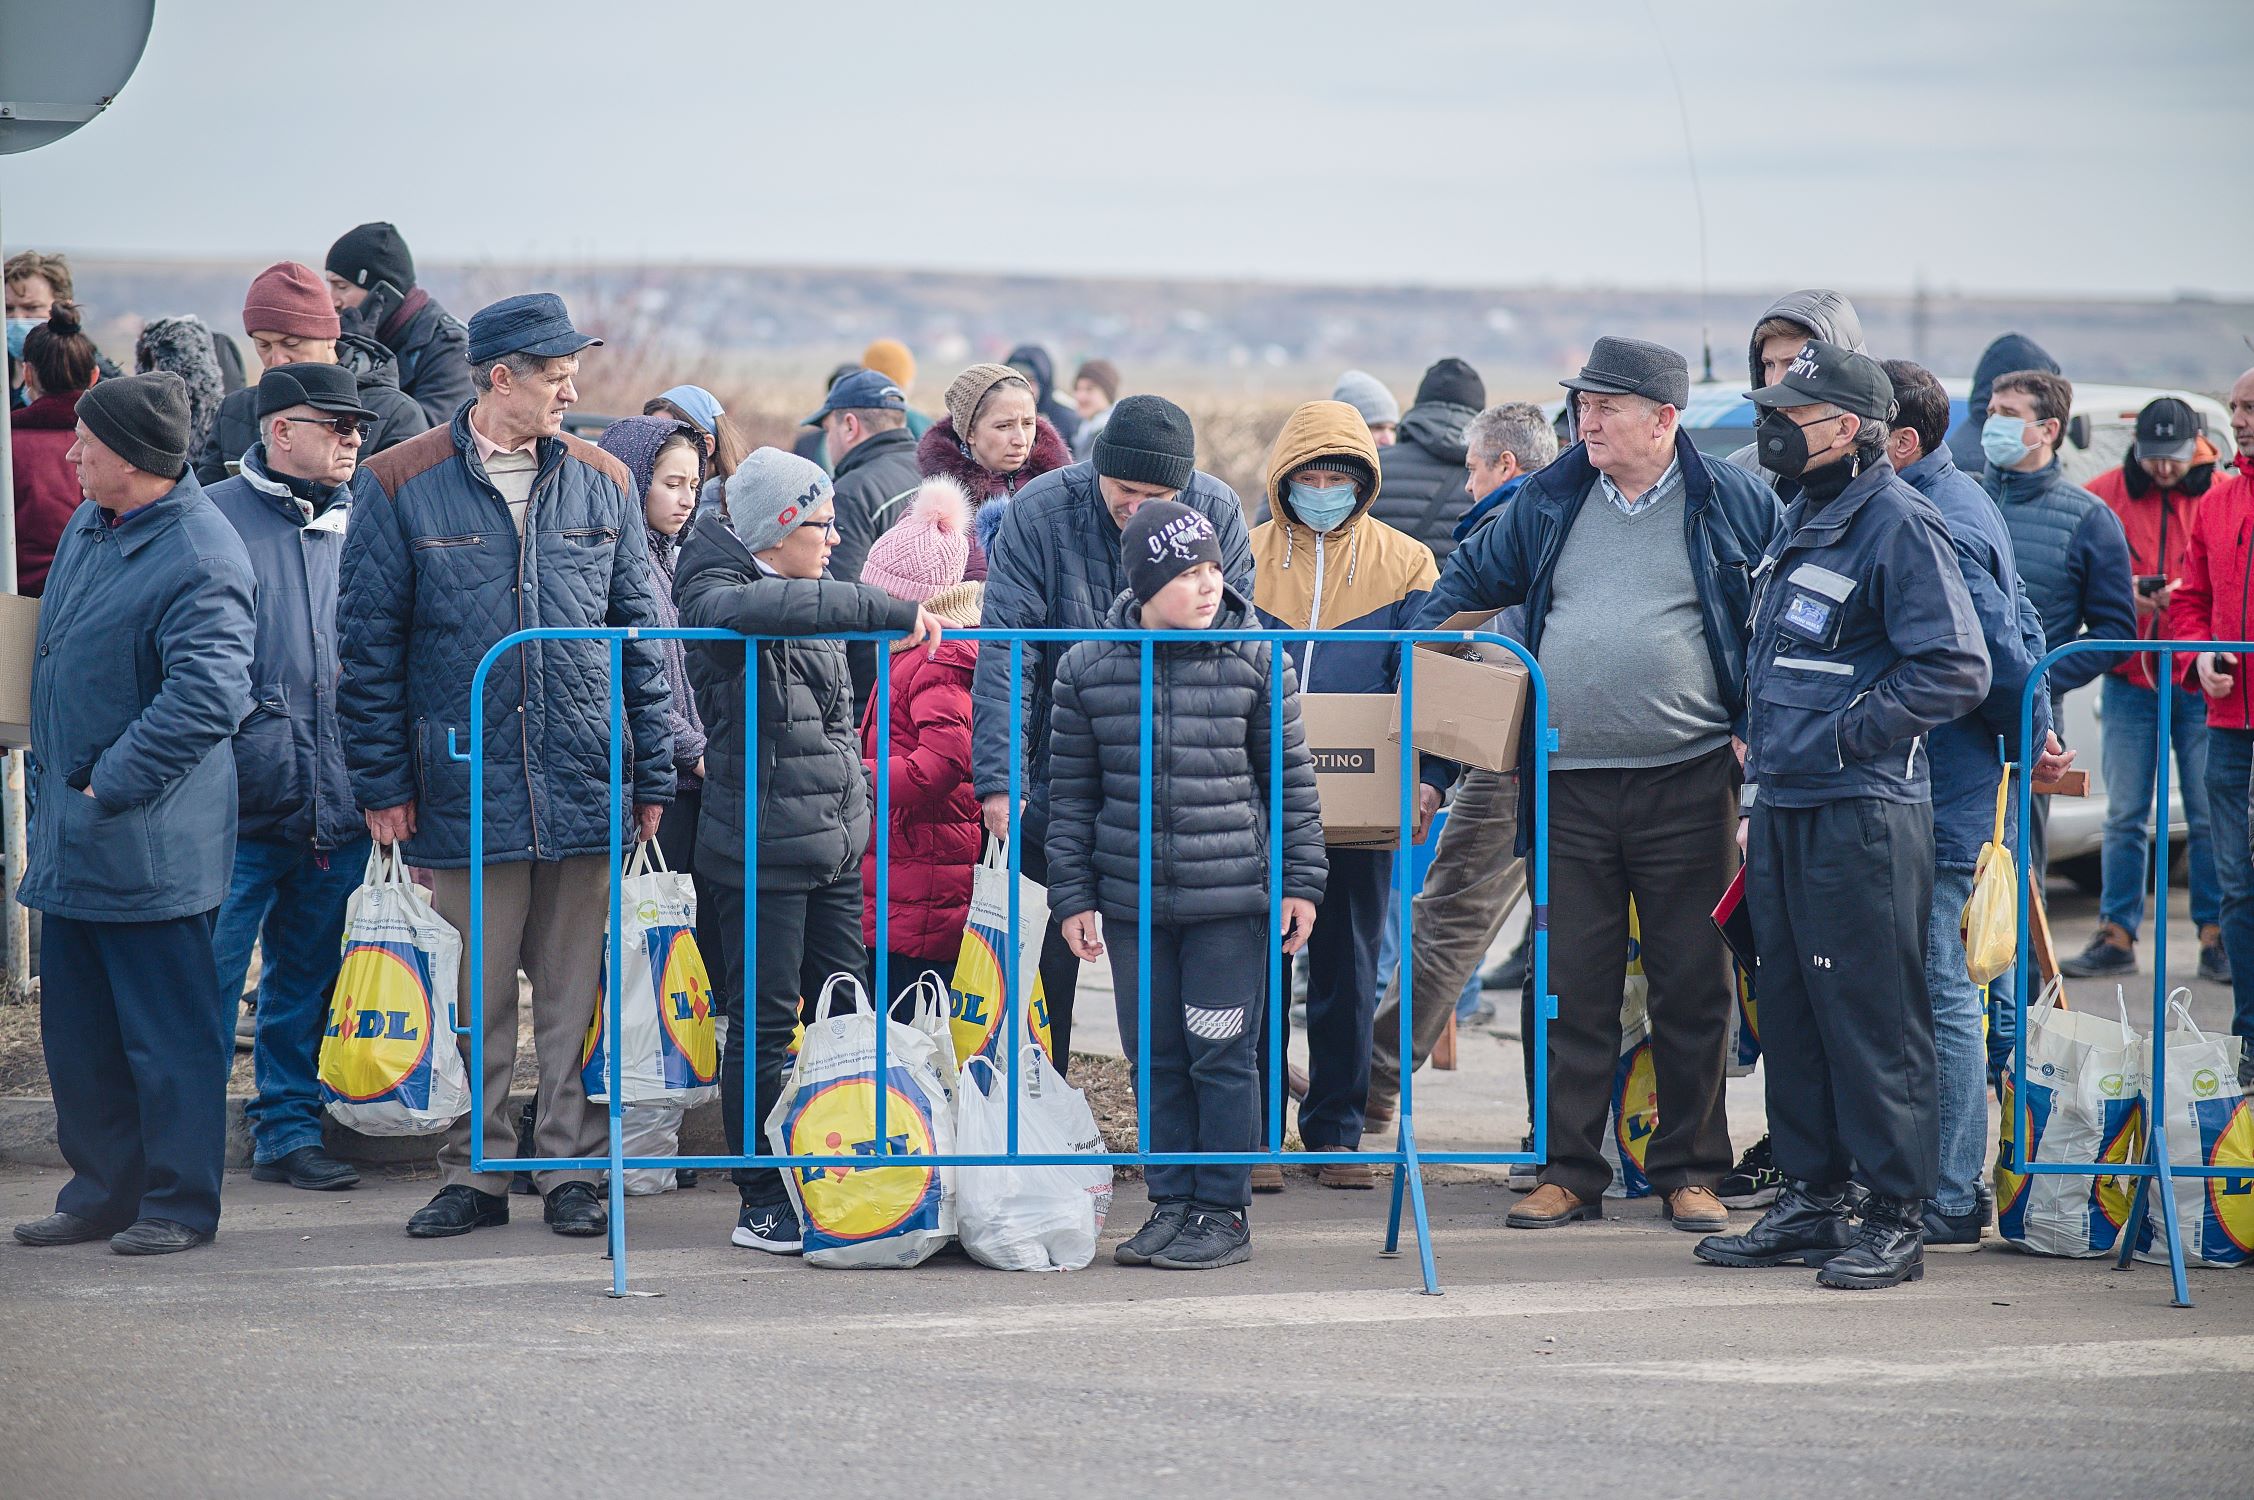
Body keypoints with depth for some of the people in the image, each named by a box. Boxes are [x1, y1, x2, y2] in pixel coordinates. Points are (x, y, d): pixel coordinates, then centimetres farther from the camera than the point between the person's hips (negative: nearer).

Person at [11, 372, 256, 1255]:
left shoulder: (199, 560, -19)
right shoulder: (90, 526, 10)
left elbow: (205, 699, -25)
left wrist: (111, 788, -20)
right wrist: (55, 776, 15)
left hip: (147, 843, -9)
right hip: (71, 834, 9)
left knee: (167, 1029, 0)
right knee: (78, 1026, 15)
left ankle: (178, 1205, 9)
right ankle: (103, 1192, 25)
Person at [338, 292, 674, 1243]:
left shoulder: (601, 485, 8)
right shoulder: (403, 487, 0)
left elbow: (638, 631, 11)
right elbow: (370, 642, 2)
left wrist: (652, 774, 7)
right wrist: (382, 782, -2)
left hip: (587, 789, 2)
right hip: (465, 788, -2)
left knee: (574, 989, 4)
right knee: (474, 994, 5)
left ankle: (571, 1171, 12)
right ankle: (475, 1173, 14)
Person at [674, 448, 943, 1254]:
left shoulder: (811, 609, 17)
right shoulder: (720, 599, -10)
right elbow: (772, 607, -34)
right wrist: (892, 609, -36)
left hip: (835, 840, 8)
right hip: (761, 846, -8)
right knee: (764, 1022, -4)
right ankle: (761, 1204, 2)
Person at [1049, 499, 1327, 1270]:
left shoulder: (1255, 659, -1)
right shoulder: (1088, 668, 2)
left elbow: (1292, 776, 5)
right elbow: (1072, 792, 8)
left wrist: (1301, 880, 3)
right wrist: (1073, 895, 5)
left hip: (1232, 897, -2)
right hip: (1133, 900, 2)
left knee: (1222, 1056, -1)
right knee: (1155, 1057, 8)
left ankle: (1223, 1212, 8)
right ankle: (1171, 1204, 19)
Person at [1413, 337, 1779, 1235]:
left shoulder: (1734, 505, 1)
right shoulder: (1550, 502, 10)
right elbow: (1471, 579, 23)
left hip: (1687, 781, -2)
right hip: (1569, 784, 3)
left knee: (1691, 986, 3)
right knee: (1572, 985, 3)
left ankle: (1689, 1171, 12)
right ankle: (1569, 1172, 9)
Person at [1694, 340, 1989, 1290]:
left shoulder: (1899, 525, -12)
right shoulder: (1803, 521, 17)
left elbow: (1955, 670, -18)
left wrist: (1846, 734, -17)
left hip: (1862, 811, -9)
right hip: (1783, 805, 9)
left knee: (1872, 1015, -6)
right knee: (1790, 1008, 12)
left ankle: (1896, 1219, -1)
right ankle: (1810, 1201, 20)